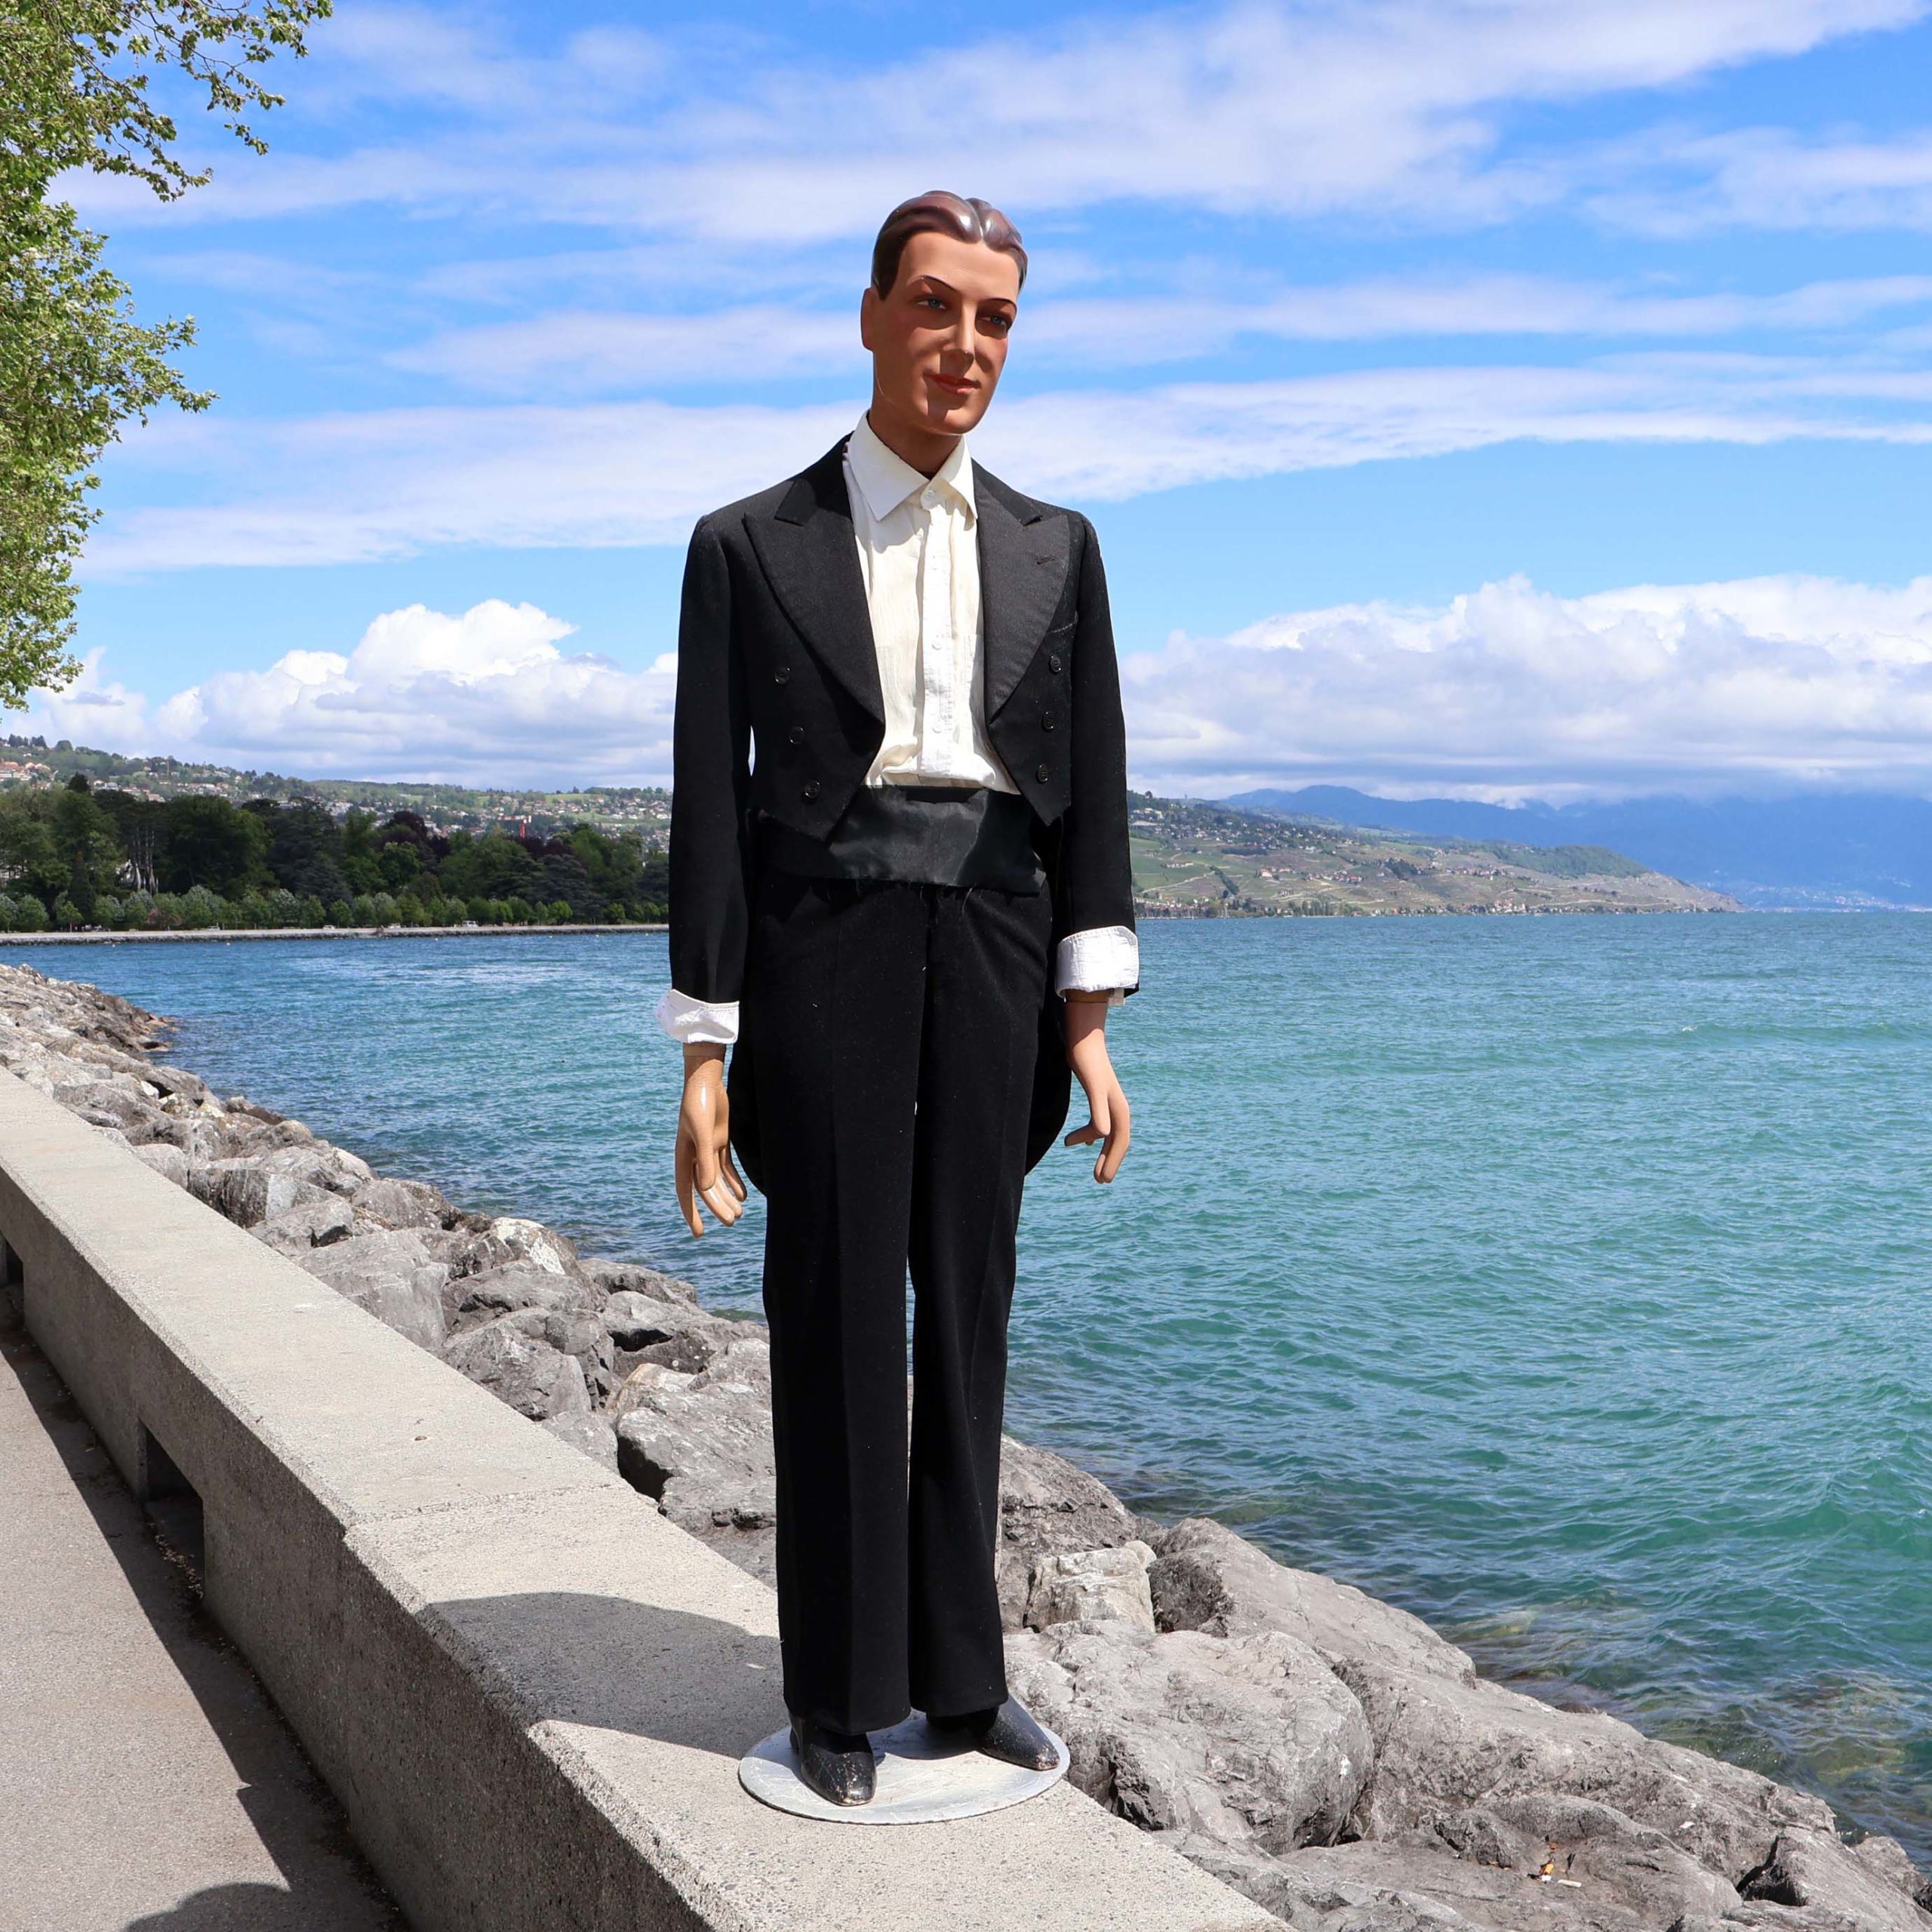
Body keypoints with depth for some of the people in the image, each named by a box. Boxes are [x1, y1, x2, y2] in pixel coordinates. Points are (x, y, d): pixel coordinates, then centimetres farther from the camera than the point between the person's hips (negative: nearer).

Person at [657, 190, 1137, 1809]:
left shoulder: (1054, 550, 13)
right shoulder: (752, 546, 4)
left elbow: (1090, 790, 9)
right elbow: (710, 803, 0)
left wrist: (1089, 1024, 2)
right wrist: (706, 1052, -4)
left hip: (994, 948, 3)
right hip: (824, 945, -3)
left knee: (969, 1312, 9)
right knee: (838, 1320, 1)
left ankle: (960, 1664, 23)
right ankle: (841, 1693, 15)